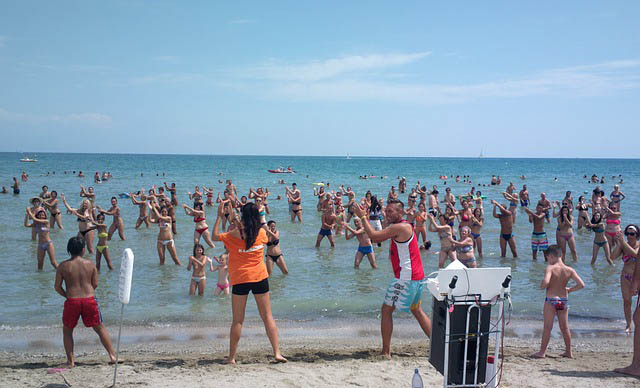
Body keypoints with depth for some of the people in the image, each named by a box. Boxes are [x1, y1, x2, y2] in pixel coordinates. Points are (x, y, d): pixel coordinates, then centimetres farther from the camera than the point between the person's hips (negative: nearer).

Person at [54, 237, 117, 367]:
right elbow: (95, 284, 6)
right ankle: (112, 355, 11)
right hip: (90, 300, 1)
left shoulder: (63, 266, -1)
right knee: (100, 328, 14)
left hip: (72, 301, -1)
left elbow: (57, 287, 1)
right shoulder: (90, 264, 2)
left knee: (67, 330, 19)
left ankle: (71, 360, 14)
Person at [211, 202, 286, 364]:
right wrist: (241, 226, 23)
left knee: (237, 321, 5)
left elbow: (214, 236, 3)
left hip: (240, 279, -2)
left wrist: (219, 216, 8)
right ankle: (277, 353, 4)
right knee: (267, 316, 8)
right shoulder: (262, 233, -2)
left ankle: (231, 358, 9)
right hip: (260, 278, 2)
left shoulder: (235, 234, -9)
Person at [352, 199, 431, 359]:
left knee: (386, 310, -2)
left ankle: (386, 352, 0)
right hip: (416, 276, 10)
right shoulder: (405, 227, 17)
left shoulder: (399, 227, -16)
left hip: (405, 278, -10)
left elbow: (374, 236, -20)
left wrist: (363, 217, -12)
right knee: (417, 310, 22)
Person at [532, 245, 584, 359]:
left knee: (547, 327, 2)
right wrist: (569, 290, 10)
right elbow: (581, 285, -5)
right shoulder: (569, 270, -1)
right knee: (565, 328, 16)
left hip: (551, 300, -4)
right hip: (564, 300, 4)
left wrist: (542, 286, -8)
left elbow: (546, 282, -30)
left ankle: (542, 351, 6)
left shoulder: (550, 268, -14)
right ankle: (568, 352, 25)